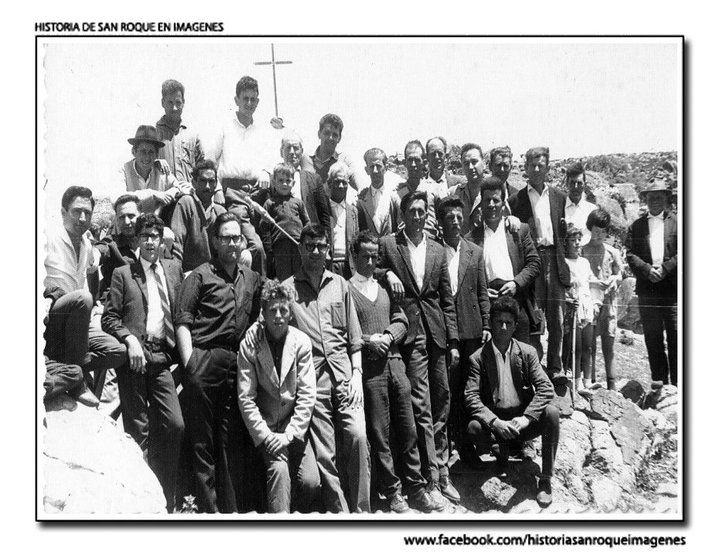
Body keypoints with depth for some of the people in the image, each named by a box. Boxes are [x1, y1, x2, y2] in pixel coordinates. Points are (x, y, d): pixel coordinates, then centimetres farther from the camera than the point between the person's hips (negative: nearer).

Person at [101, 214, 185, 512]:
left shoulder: (174, 268, 14)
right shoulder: (123, 273, 5)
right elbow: (109, 318, 1)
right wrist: (130, 339, -13)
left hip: (162, 357, 3)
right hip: (134, 356, -2)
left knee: (175, 424, -5)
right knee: (138, 429, 1)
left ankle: (167, 498, 8)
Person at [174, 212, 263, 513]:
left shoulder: (253, 279, 17)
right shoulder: (200, 275, 4)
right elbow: (182, 321, -3)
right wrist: (189, 364, -11)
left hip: (238, 364, 4)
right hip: (204, 361, -4)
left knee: (232, 442, 9)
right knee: (202, 441, 0)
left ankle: (233, 508, 16)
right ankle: (208, 508, 7)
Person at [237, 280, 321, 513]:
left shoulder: (302, 342, -4)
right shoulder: (249, 345, -7)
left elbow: (307, 394, -6)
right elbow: (245, 398, -8)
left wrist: (289, 434, -14)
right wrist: (266, 436, -15)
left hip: (294, 428, 2)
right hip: (265, 426, -2)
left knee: (311, 482, -12)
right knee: (279, 469, -26)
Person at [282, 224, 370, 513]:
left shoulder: (340, 284, 14)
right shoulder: (287, 288, 6)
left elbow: (354, 336, 14)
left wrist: (357, 374, 3)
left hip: (343, 372, 2)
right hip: (312, 377, -1)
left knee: (357, 436, -13)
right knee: (325, 452, -1)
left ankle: (361, 509, 0)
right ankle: (338, 510, 10)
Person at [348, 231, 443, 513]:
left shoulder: (386, 286, 16)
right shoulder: (345, 288, -2)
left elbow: (401, 320, 13)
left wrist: (389, 336, -5)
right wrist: (368, 340, -15)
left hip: (394, 361, 5)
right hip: (368, 367, -5)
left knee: (407, 430, 7)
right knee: (379, 434, 1)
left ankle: (416, 490, 16)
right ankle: (392, 493, 11)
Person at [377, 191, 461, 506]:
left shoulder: (437, 251, 14)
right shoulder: (387, 244, 4)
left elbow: (447, 300, 13)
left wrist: (453, 342, 8)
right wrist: (387, 273, -11)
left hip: (437, 335, 4)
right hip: (409, 334, -4)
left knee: (441, 406, 8)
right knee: (421, 408, -6)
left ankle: (443, 475, 17)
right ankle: (431, 480, 0)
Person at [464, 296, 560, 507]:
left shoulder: (527, 352, 2)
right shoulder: (478, 358, -2)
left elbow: (546, 388, -6)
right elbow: (471, 397, -10)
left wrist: (526, 418, -22)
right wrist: (495, 422, -26)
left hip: (524, 421, 1)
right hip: (495, 423, -1)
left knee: (551, 413, -29)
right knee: (474, 428, -32)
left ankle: (546, 480, -13)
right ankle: (503, 448, 5)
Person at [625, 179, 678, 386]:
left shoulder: (677, 222, 7)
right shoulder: (636, 226, 12)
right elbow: (630, 254, 4)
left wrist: (665, 268, -13)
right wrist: (647, 269, -12)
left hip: (673, 289, -2)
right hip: (647, 290, 2)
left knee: (676, 337, -2)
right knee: (652, 338, 6)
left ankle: (677, 383, 4)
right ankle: (658, 380, 14)